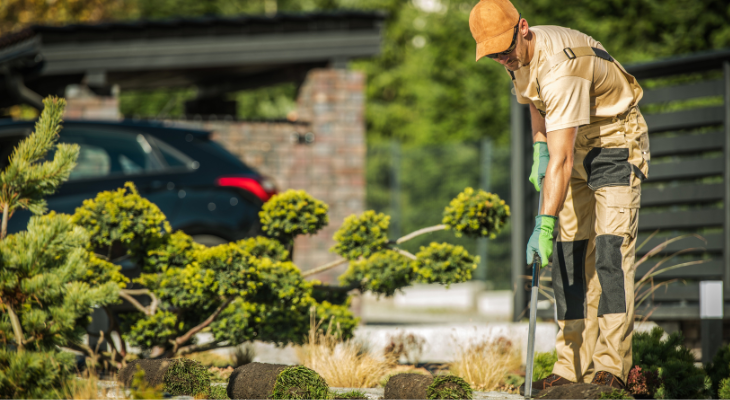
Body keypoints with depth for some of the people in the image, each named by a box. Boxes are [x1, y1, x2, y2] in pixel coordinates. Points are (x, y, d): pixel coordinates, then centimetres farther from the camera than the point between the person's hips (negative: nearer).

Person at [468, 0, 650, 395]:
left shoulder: (560, 68, -34)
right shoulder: (521, 56, -5)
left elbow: (561, 161, -37)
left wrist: (545, 225, -40)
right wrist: (538, 149, 7)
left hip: (617, 144, -9)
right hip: (576, 148, 9)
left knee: (610, 252, -19)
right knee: (568, 256, 1)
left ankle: (611, 365, -22)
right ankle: (573, 368, 1)